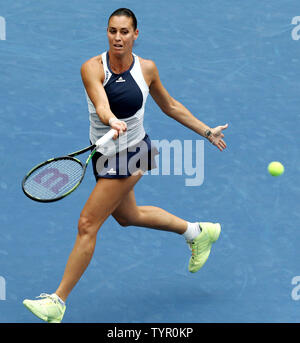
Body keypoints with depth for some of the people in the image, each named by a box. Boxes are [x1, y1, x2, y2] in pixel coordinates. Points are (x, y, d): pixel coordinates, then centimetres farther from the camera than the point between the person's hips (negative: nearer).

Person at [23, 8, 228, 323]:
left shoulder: (147, 69, -12)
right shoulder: (92, 68, -15)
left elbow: (171, 106, 6)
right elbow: (101, 105, -34)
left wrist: (207, 131, 9)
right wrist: (112, 121, -56)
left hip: (131, 155, -4)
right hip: (104, 153, 4)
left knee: (87, 224, -8)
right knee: (126, 216, 25)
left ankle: (58, 302, -1)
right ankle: (197, 232, 47)